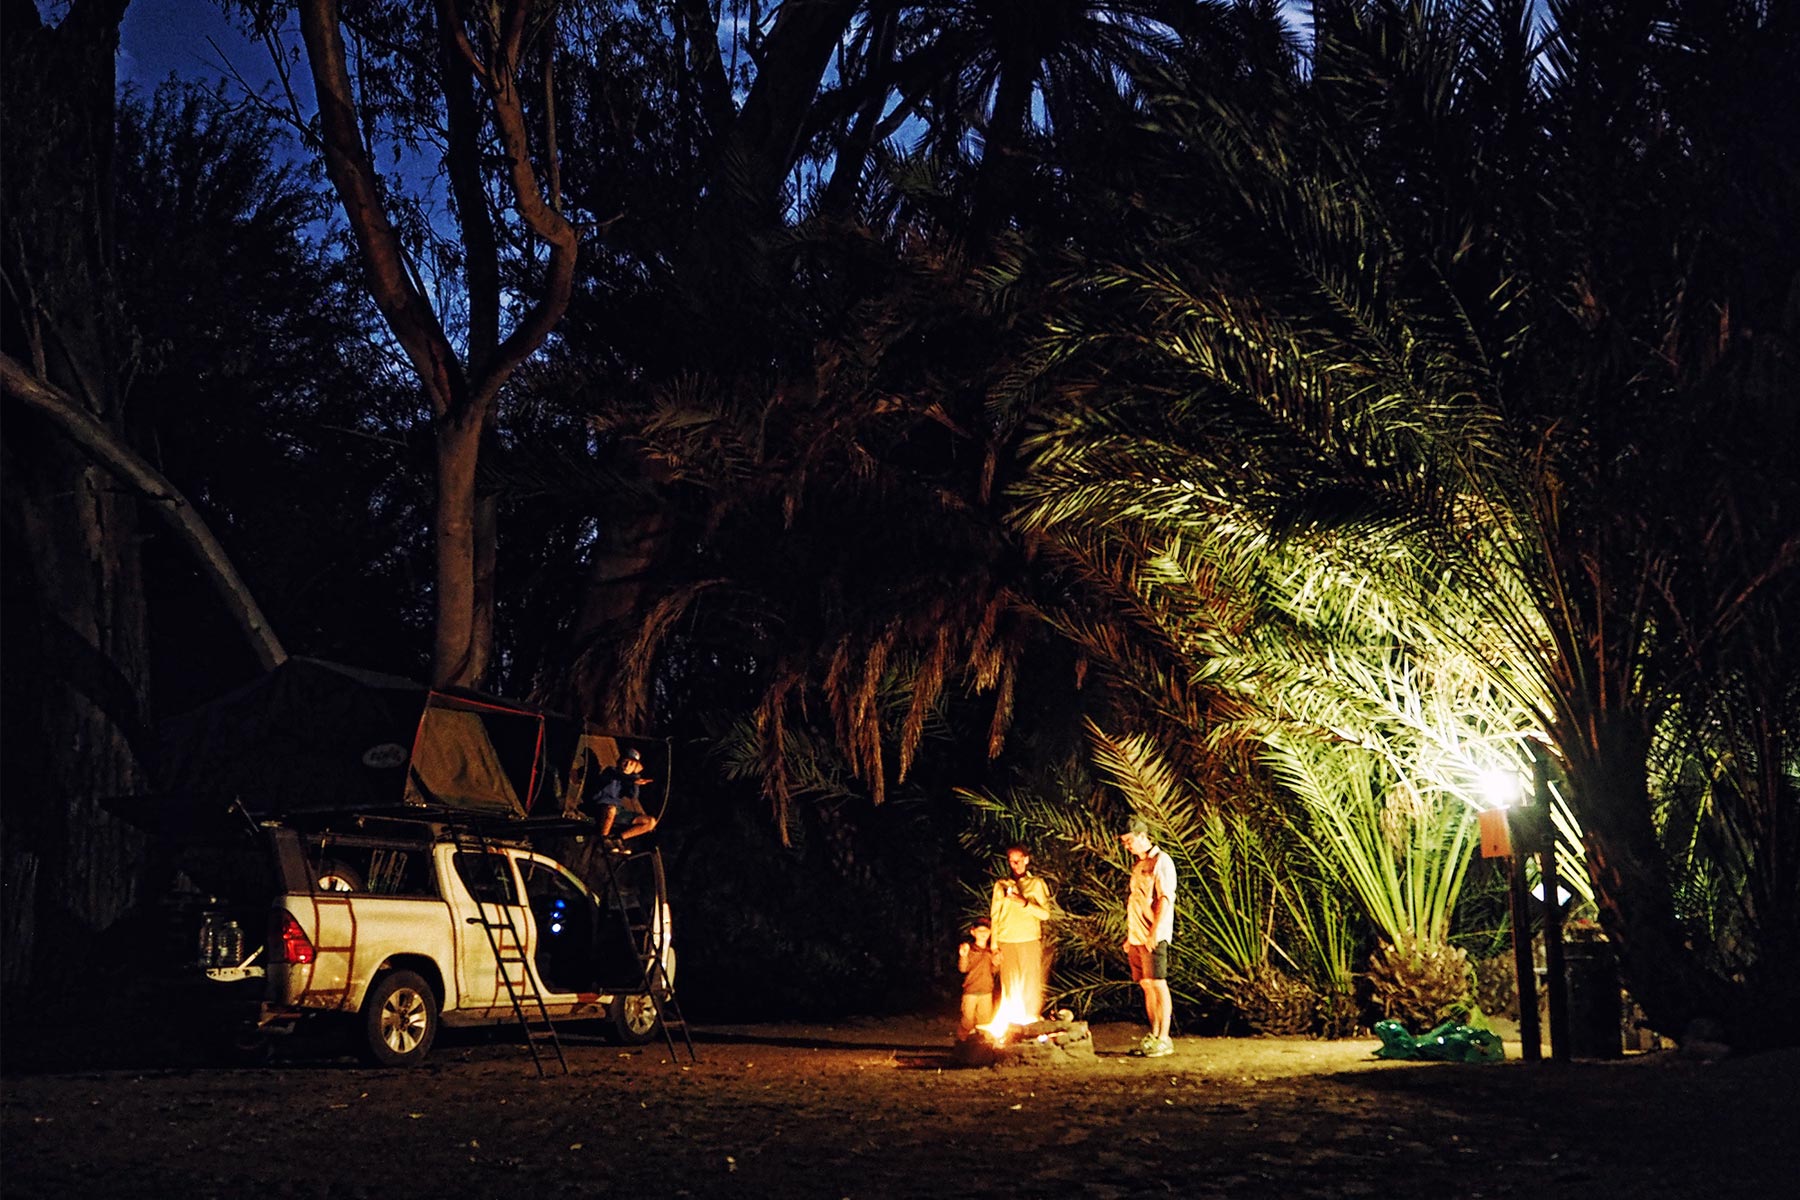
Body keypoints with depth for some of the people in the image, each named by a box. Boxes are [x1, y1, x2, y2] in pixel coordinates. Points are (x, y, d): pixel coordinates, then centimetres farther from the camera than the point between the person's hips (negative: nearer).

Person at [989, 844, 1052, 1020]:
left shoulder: (1036, 884, 10)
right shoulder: (1000, 885, 14)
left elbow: (1045, 914, 2)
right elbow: (994, 917, 12)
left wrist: (1025, 903, -13)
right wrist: (994, 946, 4)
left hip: (1030, 941, -1)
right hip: (1007, 943, 1)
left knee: (1031, 985, -6)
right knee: (1009, 987, -3)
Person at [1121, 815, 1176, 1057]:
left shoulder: (1161, 862, -7)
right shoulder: (1138, 865, 19)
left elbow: (1165, 900, -15)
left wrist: (1155, 932, -22)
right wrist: (1129, 935, 18)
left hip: (1154, 936, -8)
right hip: (1136, 936, 8)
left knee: (1158, 983, -7)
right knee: (1145, 985, 8)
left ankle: (1164, 1039, -5)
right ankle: (1153, 1035, 13)